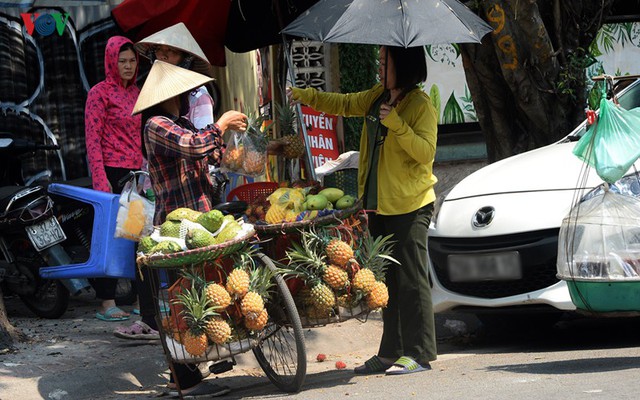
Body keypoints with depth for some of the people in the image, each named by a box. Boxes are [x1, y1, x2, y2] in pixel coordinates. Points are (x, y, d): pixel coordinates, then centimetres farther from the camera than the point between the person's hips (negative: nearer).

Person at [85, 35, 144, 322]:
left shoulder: (136, 93, 16)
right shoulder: (100, 93, -4)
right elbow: (92, 139, -9)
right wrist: (100, 179, -16)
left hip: (137, 172, 7)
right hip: (112, 171, -7)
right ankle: (107, 303, -4)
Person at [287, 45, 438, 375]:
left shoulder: (420, 105, -11)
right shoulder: (378, 97, 13)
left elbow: (426, 151, -18)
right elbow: (344, 104, 23)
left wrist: (395, 124, -25)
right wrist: (303, 95, 16)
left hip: (410, 205, -8)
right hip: (379, 204, 8)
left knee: (411, 279, -7)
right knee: (389, 280, 10)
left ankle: (419, 354, -3)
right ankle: (391, 353, 14)